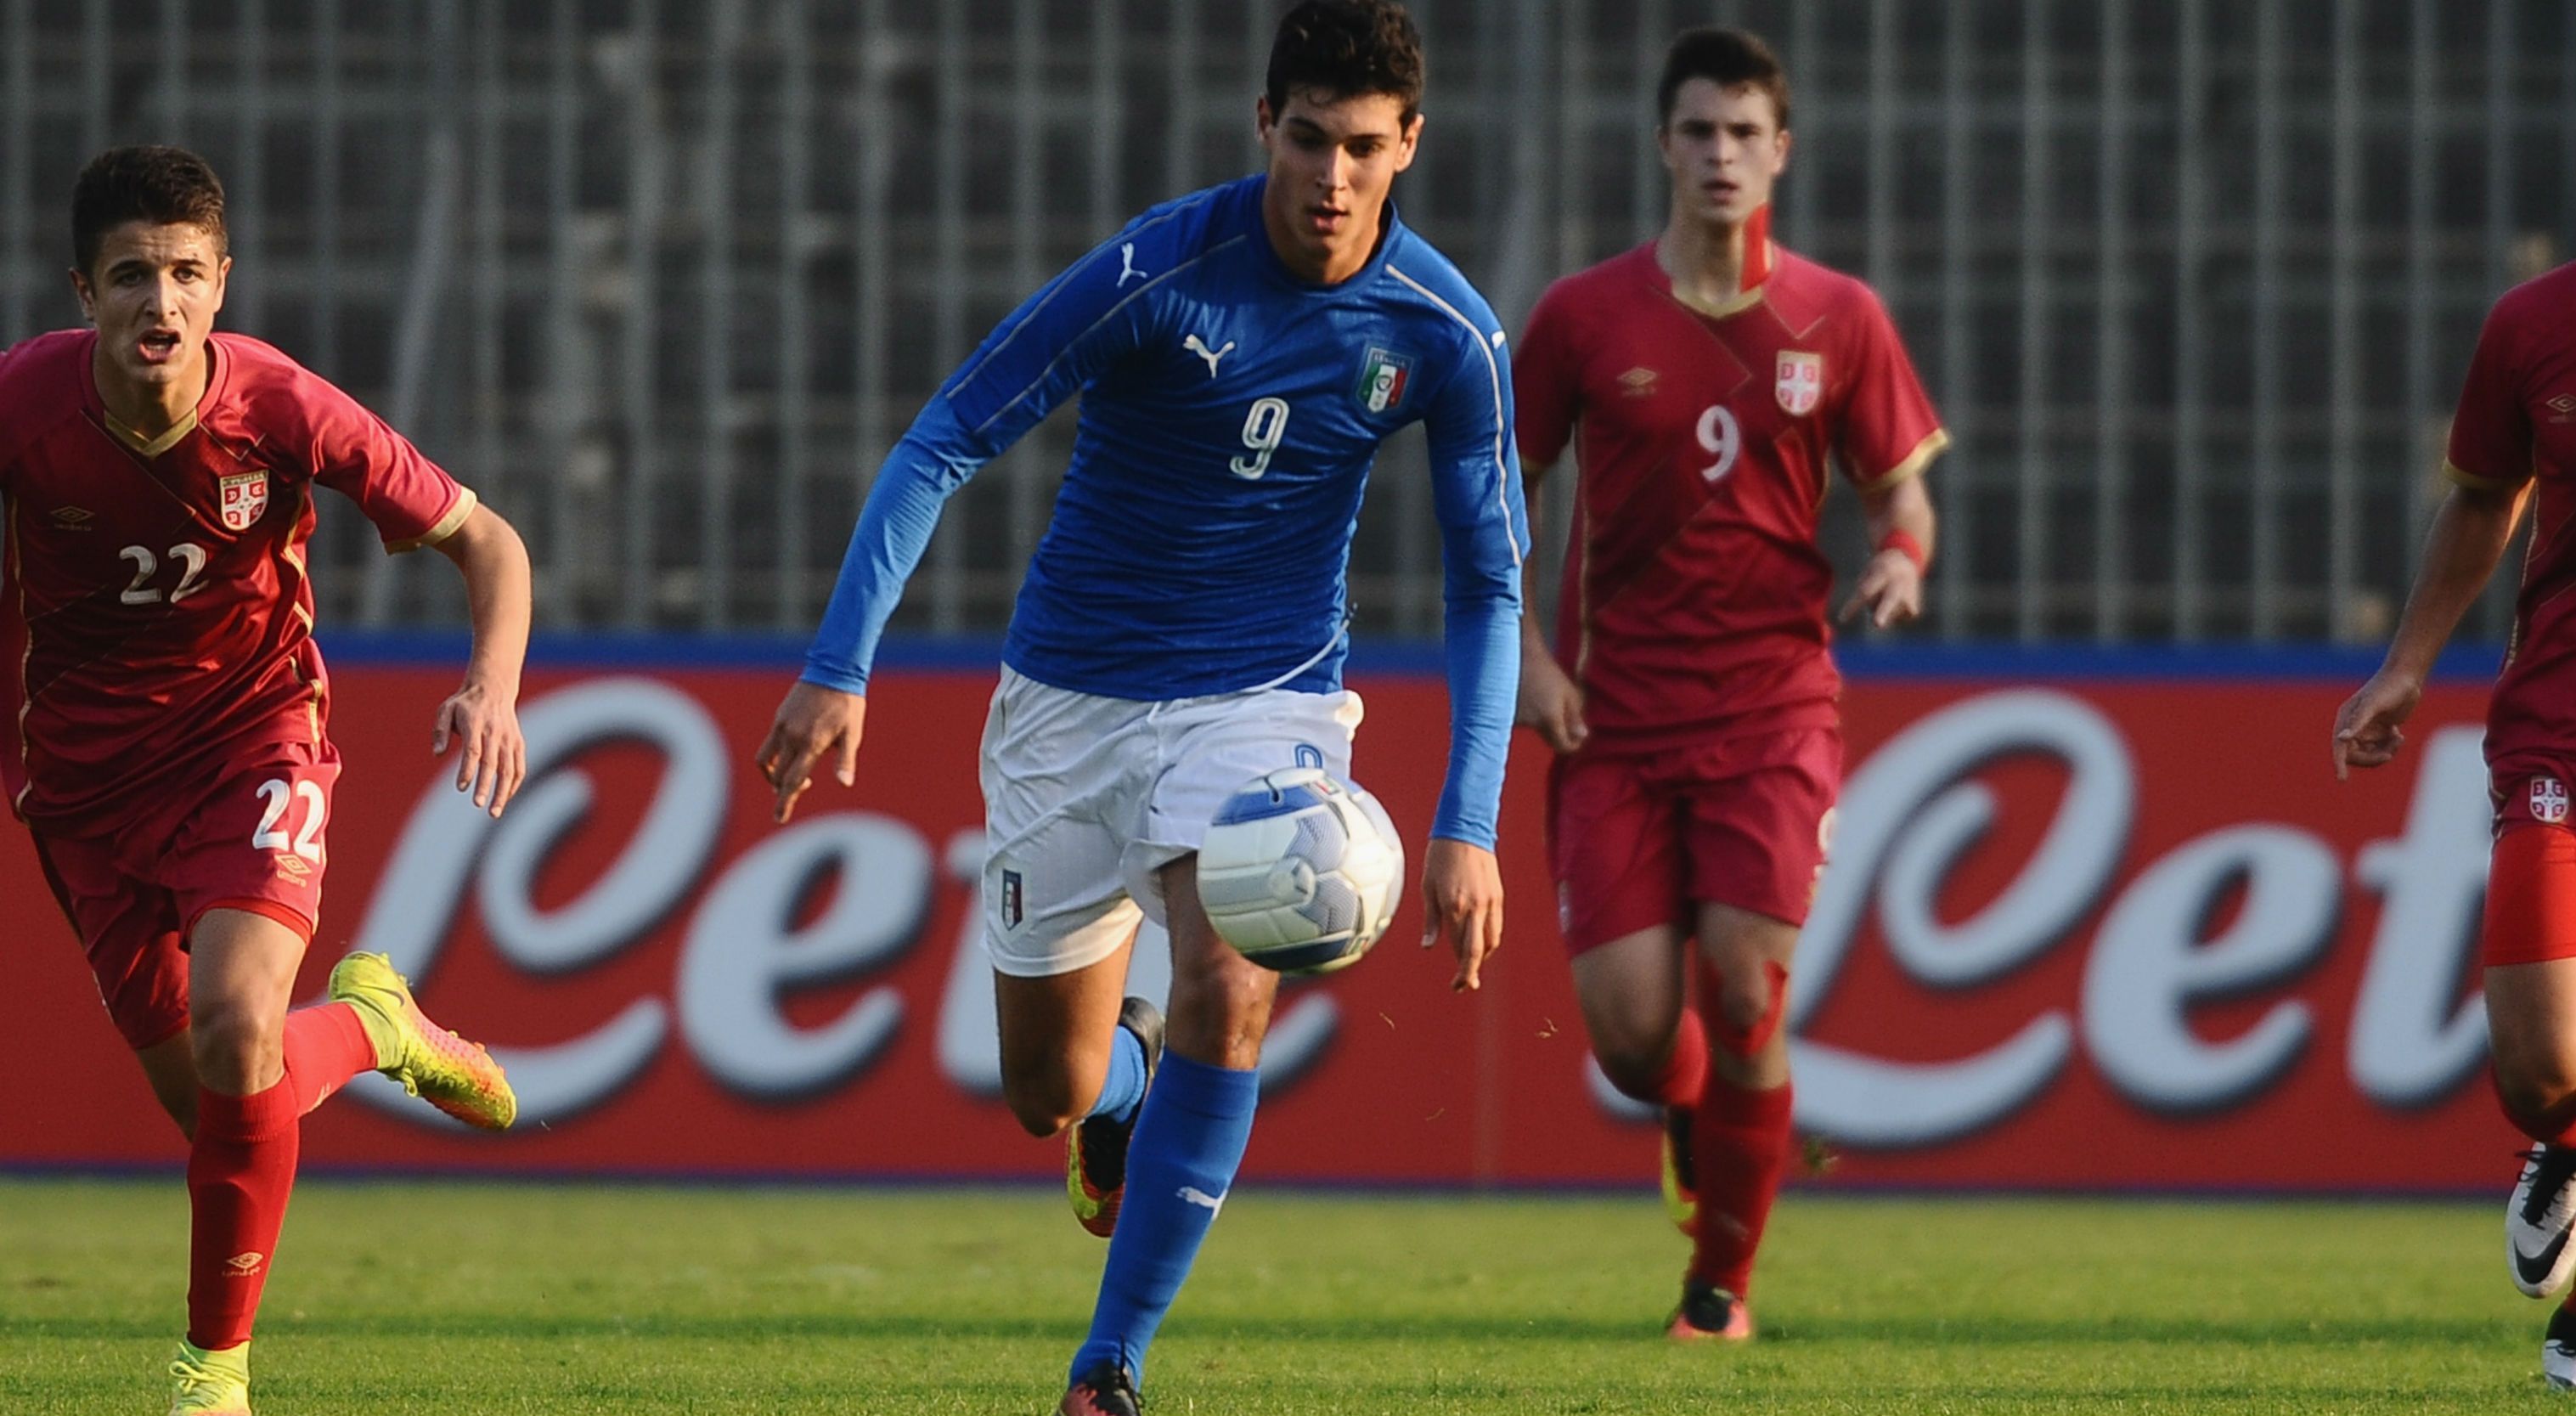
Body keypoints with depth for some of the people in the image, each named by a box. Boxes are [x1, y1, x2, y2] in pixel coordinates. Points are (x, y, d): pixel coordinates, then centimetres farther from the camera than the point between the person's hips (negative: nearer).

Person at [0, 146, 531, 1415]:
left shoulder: (282, 412, -22)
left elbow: (484, 540, -10)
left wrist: (492, 685, -27)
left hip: (252, 742, -2)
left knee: (234, 1034, -25)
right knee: (200, 1099, 1)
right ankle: (369, 1024, 38)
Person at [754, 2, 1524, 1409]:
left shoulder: (1447, 333, -11)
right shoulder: (1156, 271, -19)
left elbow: (1489, 586, -1)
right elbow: (941, 445, -16)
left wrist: (1467, 824, -10)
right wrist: (841, 665, -25)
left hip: (1267, 696, 0)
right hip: (1075, 697, 0)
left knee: (1229, 992, -27)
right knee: (1048, 1092, 6)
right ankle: (1125, 1083, 48)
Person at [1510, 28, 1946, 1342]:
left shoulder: (1837, 320, 3)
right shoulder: (1584, 316, 1)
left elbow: (1902, 493, 10)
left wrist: (1901, 562, -14)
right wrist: (1524, 654, -4)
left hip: (1773, 709, 0)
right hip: (1612, 721, 0)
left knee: (1743, 995, -13)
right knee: (1628, 1026, -7)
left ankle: (1724, 1276, 6)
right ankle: (1687, 1112, 31)